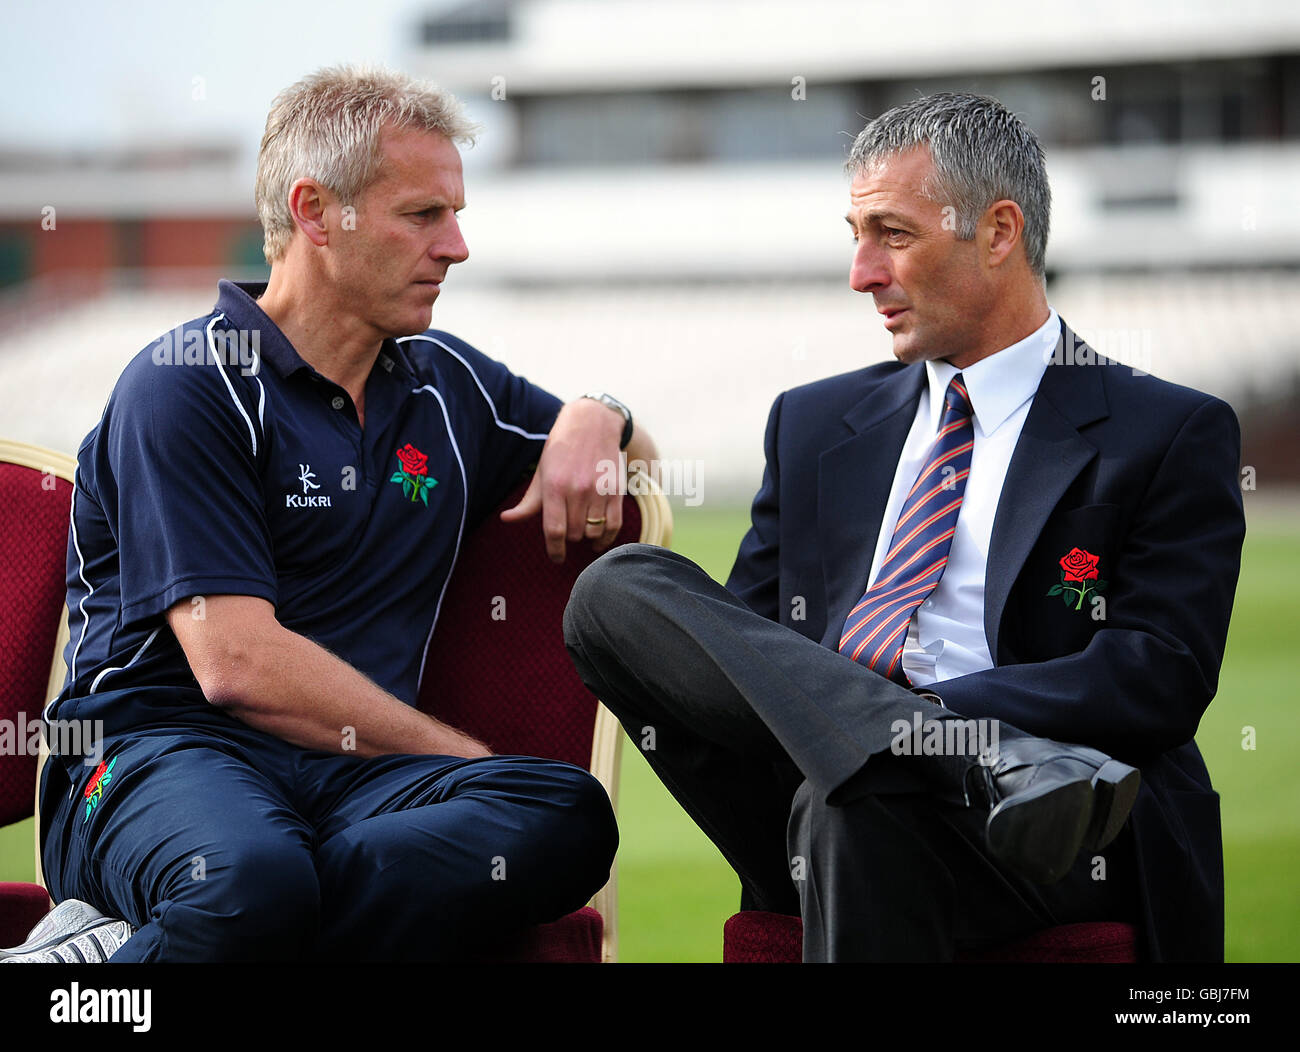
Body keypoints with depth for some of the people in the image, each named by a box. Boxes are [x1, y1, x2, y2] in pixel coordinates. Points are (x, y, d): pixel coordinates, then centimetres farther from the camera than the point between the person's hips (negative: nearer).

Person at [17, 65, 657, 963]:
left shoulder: (444, 383, 21)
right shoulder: (188, 385, -1)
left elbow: (636, 455, 40)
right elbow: (238, 664, -11)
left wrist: (596, 420, 14)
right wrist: (468, 759, -6)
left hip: (357, 775, 8)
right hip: (168, 749, -8)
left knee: (570, 816, -30)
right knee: (254, 879, -45)